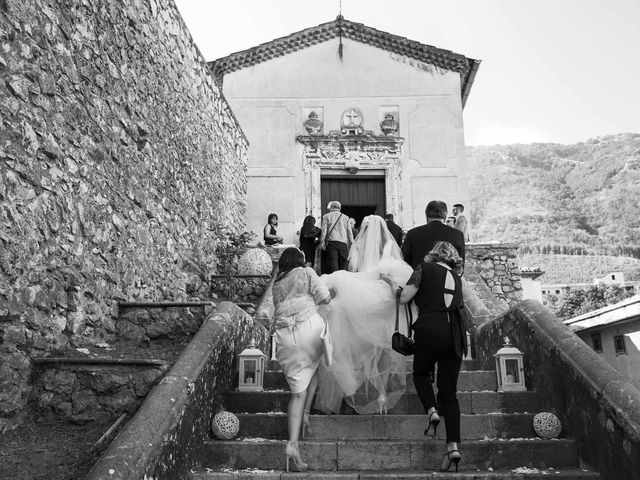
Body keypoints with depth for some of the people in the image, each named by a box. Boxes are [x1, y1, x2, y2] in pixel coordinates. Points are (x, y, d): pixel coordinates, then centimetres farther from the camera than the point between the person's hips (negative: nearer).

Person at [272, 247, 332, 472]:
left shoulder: (276, 283, 23)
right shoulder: (306, 272, 9)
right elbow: (325, 297, 0)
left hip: (284, 335, 4)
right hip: (309, 325, -3)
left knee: (298, 391, 6)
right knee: (314, 368, 26)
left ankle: (292, 443, -6)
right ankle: (306, 413, 10)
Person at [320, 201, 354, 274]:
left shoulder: (326, 216, 8)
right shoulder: (346, 217, 14)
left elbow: (324, 230, 2)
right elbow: (349, 232, 11)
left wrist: (322, 242, 4)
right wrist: (351, 243, 12)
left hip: (331, 241, -2)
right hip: (343, 243, 2)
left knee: (333, 262, -7)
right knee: (342, 263, 6)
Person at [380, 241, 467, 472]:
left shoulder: (425, 268, 7)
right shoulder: (456, 278, 21)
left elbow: (404, 297, 2)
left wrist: (391, 281, 19)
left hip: (430, 328, -4)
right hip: (455, 333, 4)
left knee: (420, 373, 23)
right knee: (449, 391, 7)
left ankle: (432, 411, -1)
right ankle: (453, 446, -1)